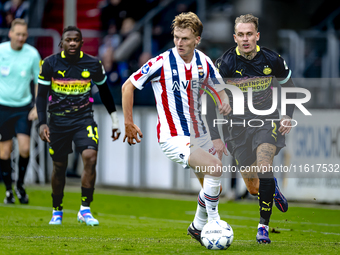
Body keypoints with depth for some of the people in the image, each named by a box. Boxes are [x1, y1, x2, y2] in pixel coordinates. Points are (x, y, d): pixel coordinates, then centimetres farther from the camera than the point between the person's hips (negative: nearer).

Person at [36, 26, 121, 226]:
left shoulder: (93, 65, -1)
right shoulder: (50, 64, -4)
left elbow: (105, 92, 13)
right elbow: (41, 95, -1)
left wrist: (115, 120, 15)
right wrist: (42, 123, -11)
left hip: (84, 119, 0)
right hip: (58, 122, 0)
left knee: (90, 157, -21)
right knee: (59, 167, 7)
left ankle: (85, 210, -13)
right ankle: (57, 211, 28)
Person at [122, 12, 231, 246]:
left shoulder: (203, 62, -1)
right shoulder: (162, 63, -16)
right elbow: (128, 86, -5)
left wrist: (224, 101, -2)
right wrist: (128, 123, -5)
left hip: (199, 135, 7)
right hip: (173, 138, -7)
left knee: (213, 187, 13)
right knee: (215, 167, -25)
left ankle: (198, 227, 36)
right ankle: (213, 222, -10)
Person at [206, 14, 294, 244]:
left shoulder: (272, 60, -10)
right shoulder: (225, 63, -15)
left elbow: (289, 86, 10)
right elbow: (209, 100, -9)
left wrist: (288, 116, -2)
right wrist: (216, 137, -13)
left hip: (266, 120, -1)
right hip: (237, 125, 1)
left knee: (264, 164, -28)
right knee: (254, 188, 4)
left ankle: (264, 225, -20)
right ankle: (273, 189, 43)